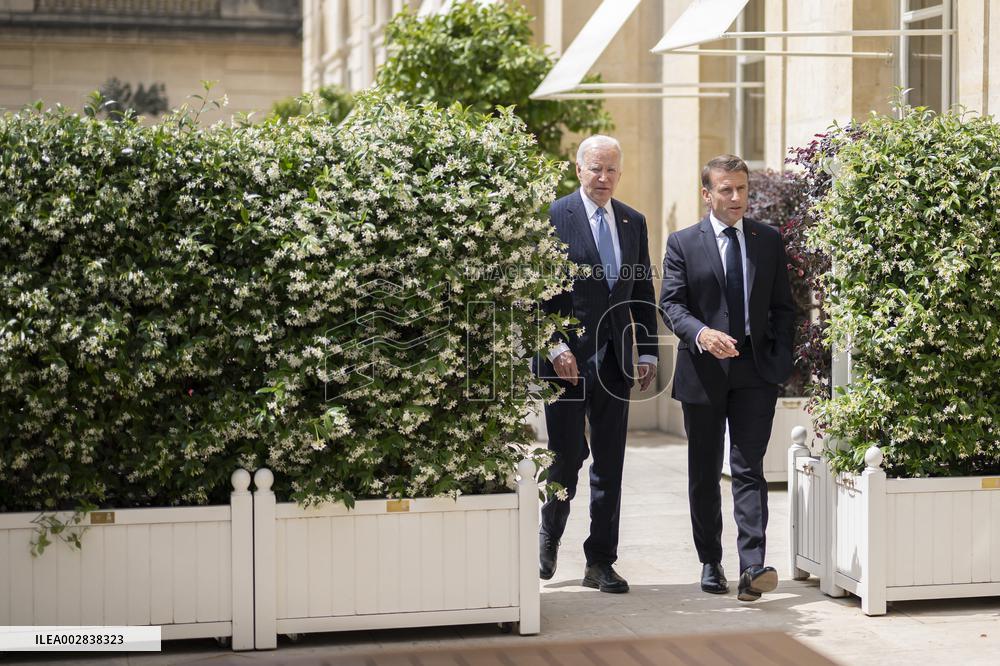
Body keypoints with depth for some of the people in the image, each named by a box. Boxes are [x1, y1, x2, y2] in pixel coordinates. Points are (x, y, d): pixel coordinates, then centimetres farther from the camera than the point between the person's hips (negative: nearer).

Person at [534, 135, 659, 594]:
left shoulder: (633, 222, 12)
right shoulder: (554, 217, -4)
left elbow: (644, 292, 15)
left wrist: (648, 353, 8)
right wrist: (554, 347, -15)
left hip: (614, 361, 5)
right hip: (568, 358, -4)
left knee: (610, 465, 6)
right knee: (567, 457, 0)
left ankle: (600, 563, 13)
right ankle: (549, 534, 28)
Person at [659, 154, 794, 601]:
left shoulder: (769, 241, 9)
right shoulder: (682, 243, 3)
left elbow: (782, 307, 12)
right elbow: (670, 303, -5)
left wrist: (781, 359, 0)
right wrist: (701, 333, -24)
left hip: (756, 368, 0)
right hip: (703, 369, 0)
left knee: (749, 468, -8)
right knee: (704, 473, 9)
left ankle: (753, 567, -15)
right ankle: (710, 563, 20)